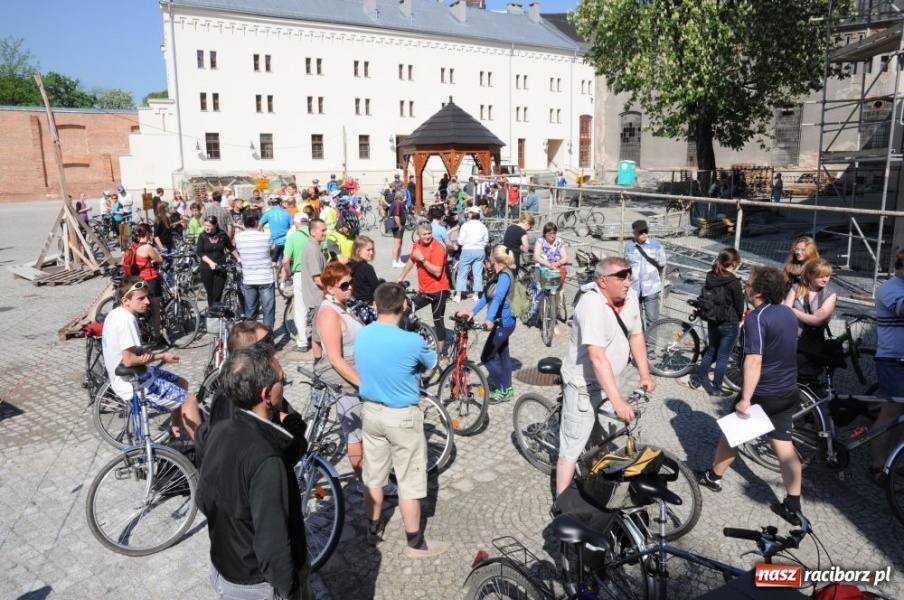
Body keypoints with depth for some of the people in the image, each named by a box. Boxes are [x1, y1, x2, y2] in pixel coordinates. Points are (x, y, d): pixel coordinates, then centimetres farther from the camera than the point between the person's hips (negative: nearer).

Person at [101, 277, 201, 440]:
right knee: (189, 400, -7)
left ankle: (177, 434, 28)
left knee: (181, 383, 22)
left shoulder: (115, 313, 7)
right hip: (134, 383, -10)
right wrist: (161, 356, -15)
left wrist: (145, 353, -9)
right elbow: (129, 360, -28)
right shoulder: (127, 319, -25)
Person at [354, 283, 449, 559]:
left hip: (370, 411, 6)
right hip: (402, 417, -5)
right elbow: (432, 364, -2)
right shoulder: (412, 341, -24)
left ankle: (374, 528, 39)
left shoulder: (361, 335, -8)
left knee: (373, 476, 21)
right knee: (409, 483, 9)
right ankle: (416, 543, 22)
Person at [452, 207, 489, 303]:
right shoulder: (483, 226, 2)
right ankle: (476, 295, 14)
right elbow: (486, 241, 7)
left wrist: (457, 242, 12)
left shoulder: (466, 225, -10)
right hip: (480, 251, 3)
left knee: (462, 273, 3)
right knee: (478, 273, 10)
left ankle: (458, 296, 3)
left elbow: (460, 241, -9)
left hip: (467, 251, -3)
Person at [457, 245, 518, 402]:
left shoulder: (504, 276, -22)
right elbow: (487, 296, 11)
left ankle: (504, 390, 7)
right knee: (503, 354, 18)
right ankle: (507, 389, 30)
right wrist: (473, 312, 4)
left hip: (503, 323, -10)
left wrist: (489, 319, -49)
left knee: (486, 357, -3)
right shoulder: (499, 274, 8)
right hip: (504, 321, 10)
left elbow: (498, 298, -37)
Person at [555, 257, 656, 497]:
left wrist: (645, 374, -2)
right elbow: (597, 357, -34)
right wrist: (618, 401, -37)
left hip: (611, 381, 7)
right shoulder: (592, 304, -28)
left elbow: (636, 336, 7)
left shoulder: (630, 297, -6)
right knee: (572, 447, -2)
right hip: (584, 384, -7)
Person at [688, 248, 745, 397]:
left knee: (711, 351, 23)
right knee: (723, 357, 6)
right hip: (729, 324, -6)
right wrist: (740, 318, 8)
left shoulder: (710, 276, -2)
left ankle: (697, 380, 30)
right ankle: (716, 389, 16)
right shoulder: (734, 281, -20)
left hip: (712, 321, 6)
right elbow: (739, 306, -12)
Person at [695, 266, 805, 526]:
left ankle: (712, 476, 31)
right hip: (788, 392, 7)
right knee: (784, 445, 10)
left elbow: (754, 361, -29)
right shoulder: (788, 313, 5)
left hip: (763, 394, -7)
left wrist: (745, 399, -27)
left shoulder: (756, 318, -22)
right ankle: (793, 506, 12)